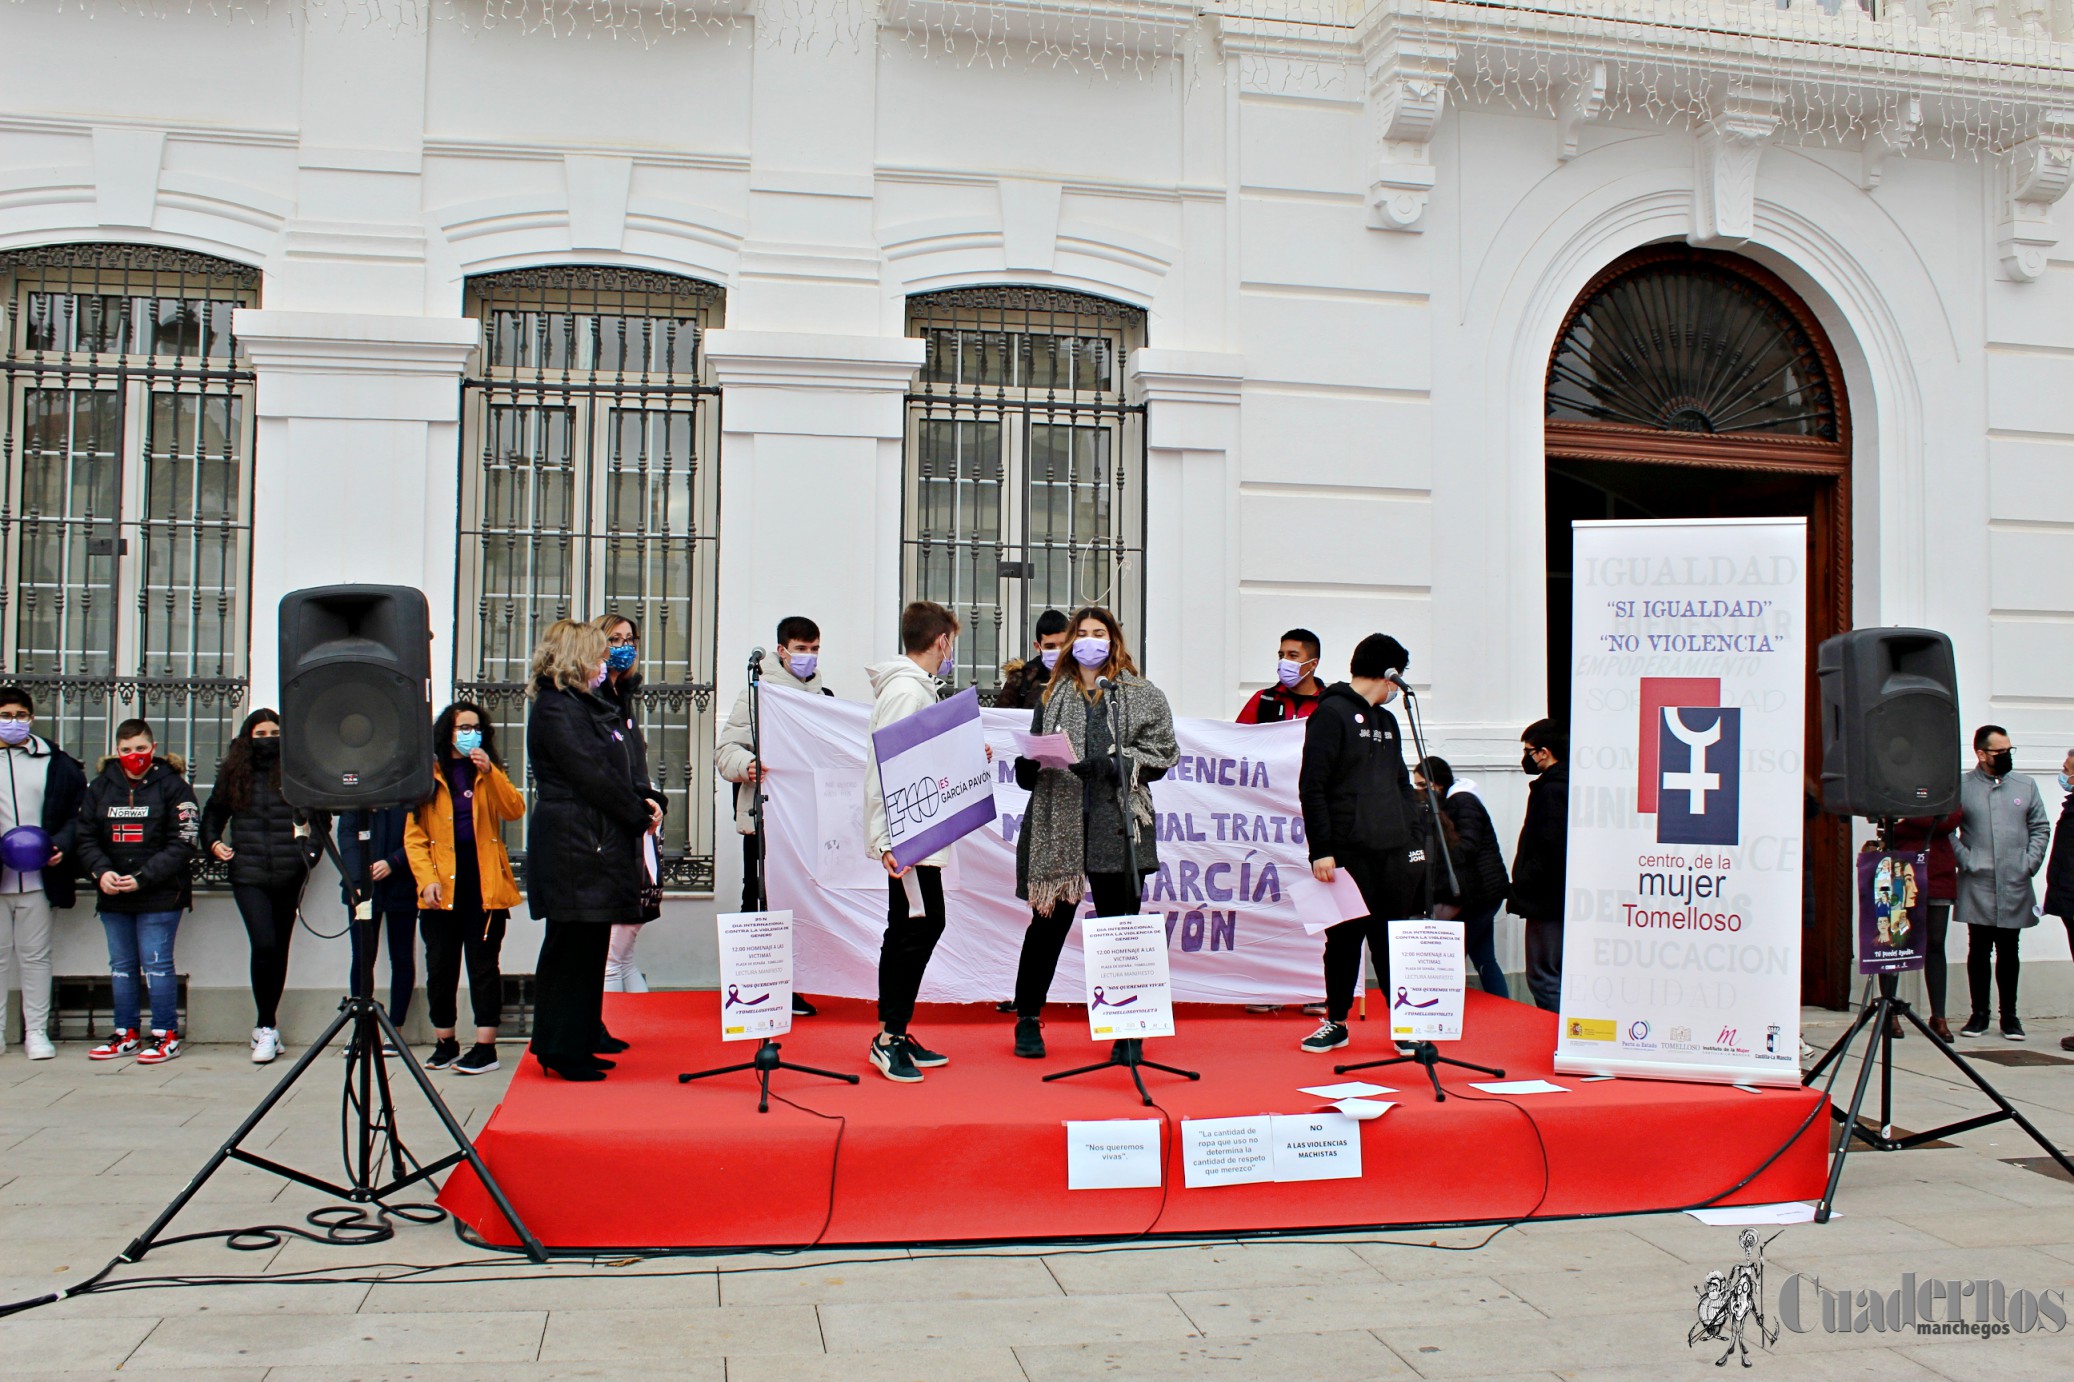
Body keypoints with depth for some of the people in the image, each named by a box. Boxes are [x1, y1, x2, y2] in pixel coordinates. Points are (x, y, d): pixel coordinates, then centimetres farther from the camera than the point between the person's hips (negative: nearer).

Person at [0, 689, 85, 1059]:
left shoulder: (55, 762, 6)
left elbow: (79, 810, 8)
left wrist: (61, 845, -7)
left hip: (37, 877, 0)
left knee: (35, 957, 5)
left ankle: (36, 1032, 11)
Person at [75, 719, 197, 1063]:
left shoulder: (173, 786, -5)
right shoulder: (100, 786, 9)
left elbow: (182, 844, -10)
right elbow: (86, 837, 7)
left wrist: (143, 877, -17)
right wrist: (101, 871, -12)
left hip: (160, 895, -5)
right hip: (113, 896, 5)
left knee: (157, 964, -4)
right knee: (121, 966, 12)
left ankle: (166, 1035, 5)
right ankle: (126, 1034, 21)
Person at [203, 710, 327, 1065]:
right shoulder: (233, 774, 8)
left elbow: (322, 816, 7)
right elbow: (213, 814, 20)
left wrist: (311, 848, -6)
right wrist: (213, 842, 3)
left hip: (288, 876, 0)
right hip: (249, 875, 0)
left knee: (279, 949, 8)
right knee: (264, 945, -15)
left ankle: (265, 1026, 22)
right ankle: (267, 1026, -3)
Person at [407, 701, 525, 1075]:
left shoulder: (491, 772, 10)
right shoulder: (428, 775, 6)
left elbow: (515, 810, -8)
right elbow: (414, 835, 1)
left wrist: (489, 772, -18)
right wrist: (426, 879, -11)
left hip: (485, 882, 0)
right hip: (442, 884, 0)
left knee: (483, 962, 0)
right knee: (440, 966, 7)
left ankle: (485, 1046, 2)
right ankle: (445, 1042, 20)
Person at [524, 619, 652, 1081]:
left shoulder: (588, 705, 19)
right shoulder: (555, 709, -13)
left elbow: (615, 769, 20)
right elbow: (591, 777, -18)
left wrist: (640, 803, 4)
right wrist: (639, 816, -9)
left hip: (597, 845, 10)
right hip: (573, 847, -10)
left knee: (591, 944, 16)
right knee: (572, 947, -4)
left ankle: (584, 1037, 27)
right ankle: (562, 1050, 4)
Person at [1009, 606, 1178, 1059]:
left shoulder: (1142, 695, 9)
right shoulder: (1053, 695, 16)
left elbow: (1161, 753, 2)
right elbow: (1031, 760, 19)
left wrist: (1117, 764, -13)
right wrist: (1027, 763, -4)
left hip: (1115, 821, -1)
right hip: (1057, 822, 1)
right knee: (1048, 921, 4)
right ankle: (1028, 1020, 16)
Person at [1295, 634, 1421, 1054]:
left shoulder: (1387, 720, 19)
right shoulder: (1331, 714, -5)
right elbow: (1311, 787, -11)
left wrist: (1414, 834, 12)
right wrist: (1321, 849, -15)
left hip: (1393, 853, 6)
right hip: (1348, 852, -6)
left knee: (1395, 939, 6)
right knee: (1344, 938, 2)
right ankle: (1336, 1022, 15)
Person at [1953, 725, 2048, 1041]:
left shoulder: (2025, 786, 9)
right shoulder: (1961, 787, 0)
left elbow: (2040, 828, 10)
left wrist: (2030, 863, 0)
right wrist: (1965, 860, -10)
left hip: (2015, 888, 2)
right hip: (1977, 887, -2)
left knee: (2008, 952, 7)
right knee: (1979, 950, 3)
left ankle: (2009, 1016, 15)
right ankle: (1979, 1014, 11)